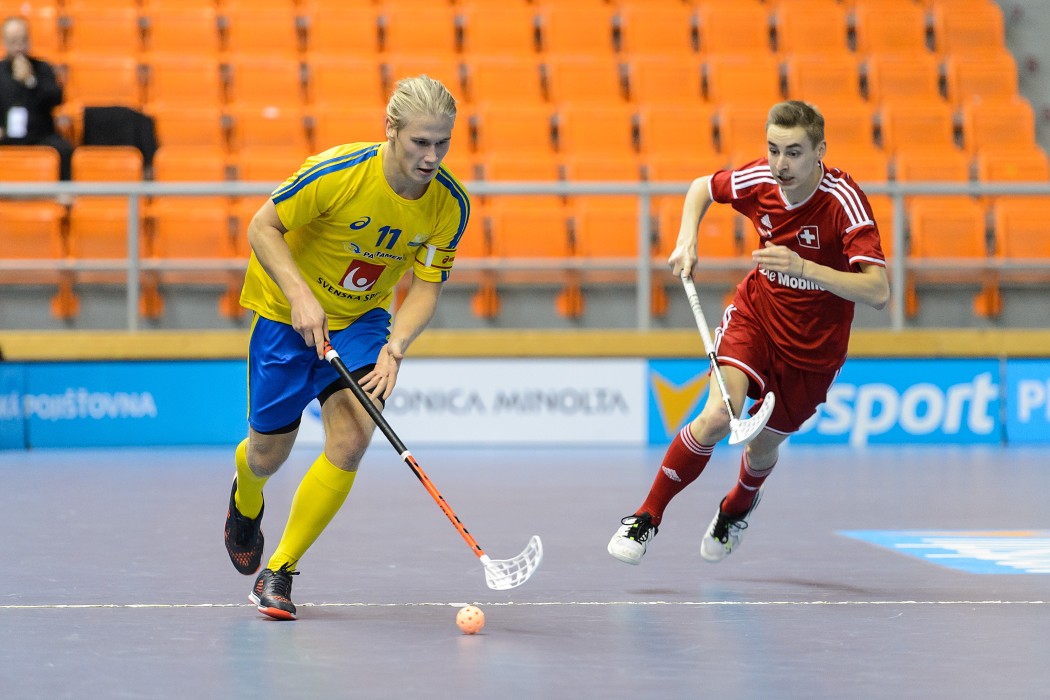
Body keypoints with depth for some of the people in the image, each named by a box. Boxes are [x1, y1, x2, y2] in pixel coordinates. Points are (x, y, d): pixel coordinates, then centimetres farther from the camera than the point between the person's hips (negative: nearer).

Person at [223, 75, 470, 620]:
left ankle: (279, 571, -3)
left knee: (351, 438, -19)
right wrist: (301, 295, -31)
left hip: (361, 319, 3)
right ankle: (245, 502, 48)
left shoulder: (450, 204, -17)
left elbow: (426, 286, -10)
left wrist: (394, 348, -26)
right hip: (287, 311, -3)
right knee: (268, 455, 6)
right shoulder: (336, 172, -29)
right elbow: (262, 227, -19)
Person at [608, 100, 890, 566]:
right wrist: (687, 241, -8)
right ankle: (646, 518, -8)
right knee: (719, 415, -24)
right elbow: (702, 188, 10)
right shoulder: (759, 180, -15)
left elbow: (878, 292, -36)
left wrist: (805, 269, -46)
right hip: (755, 314, 1)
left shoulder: (844, 201, -27)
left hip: (813, 348, -1)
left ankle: (737, 508, 51)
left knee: (761, 449, 14)